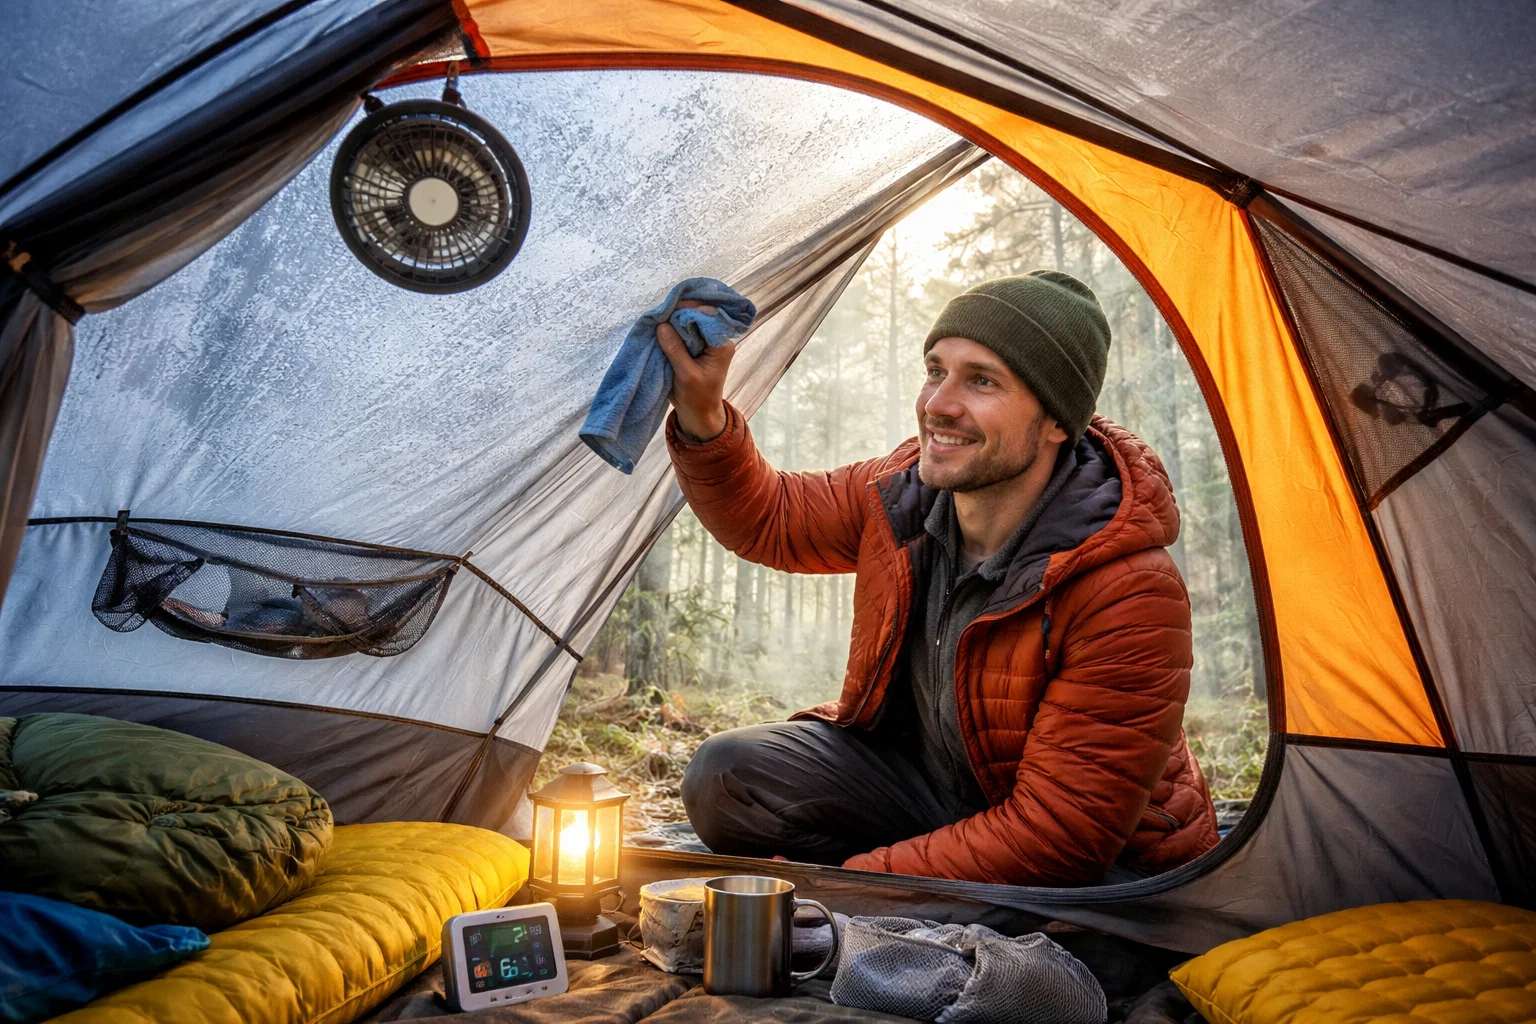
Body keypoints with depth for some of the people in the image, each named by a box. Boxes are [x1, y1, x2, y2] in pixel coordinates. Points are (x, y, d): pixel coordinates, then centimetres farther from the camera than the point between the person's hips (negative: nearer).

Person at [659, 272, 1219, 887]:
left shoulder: (1130, 594, -31)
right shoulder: (907, 491, -12)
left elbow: (1057, 836, -27)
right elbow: (768, 520, 4)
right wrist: (702, 416, -16)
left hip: (1099, 870, -4)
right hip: (926, 781, 5)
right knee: (727, 776, -12)